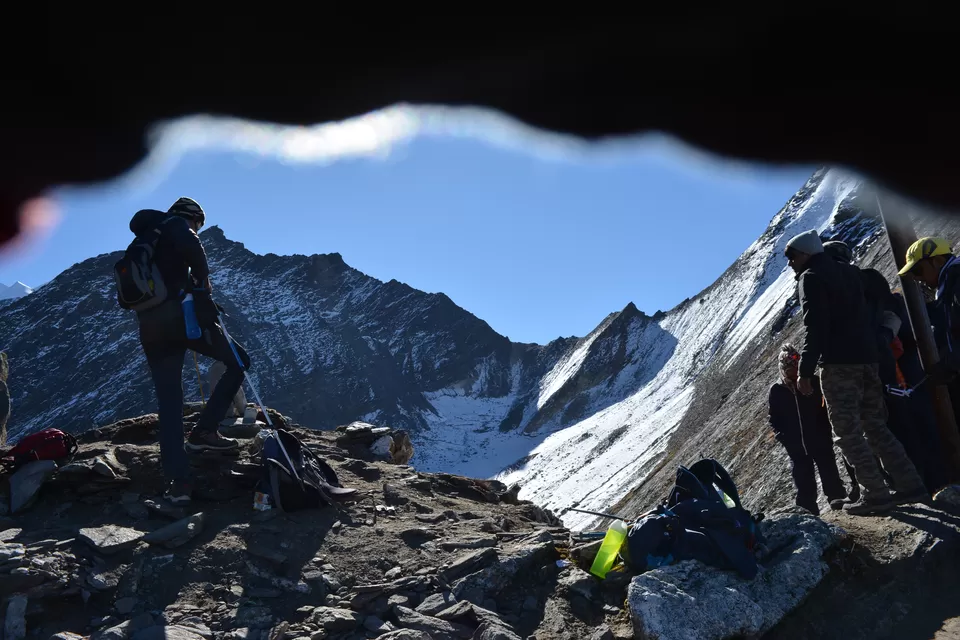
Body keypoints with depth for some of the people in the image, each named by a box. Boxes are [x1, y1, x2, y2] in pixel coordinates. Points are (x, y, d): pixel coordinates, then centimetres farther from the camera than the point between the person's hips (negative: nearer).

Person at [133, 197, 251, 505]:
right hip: (181, 314, -7)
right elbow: (191, 247, -19)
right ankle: (204, 431, 3)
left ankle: (178, 481, 0)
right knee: (238, 361, 10)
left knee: (169, 404, 7)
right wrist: (203, 278, -3)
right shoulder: (174, 224, 4)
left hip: (149, 327, 7)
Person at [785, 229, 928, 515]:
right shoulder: (849, 272, 21)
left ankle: (875, 494, -5)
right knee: (875, 426, 14)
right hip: (867, 358, 9)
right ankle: (911, 485, 12)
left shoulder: (811, 278, -6)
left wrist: (805, 370, -16)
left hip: (838, 363, -9)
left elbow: (815, 327, -16)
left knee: (848, 432, -4)